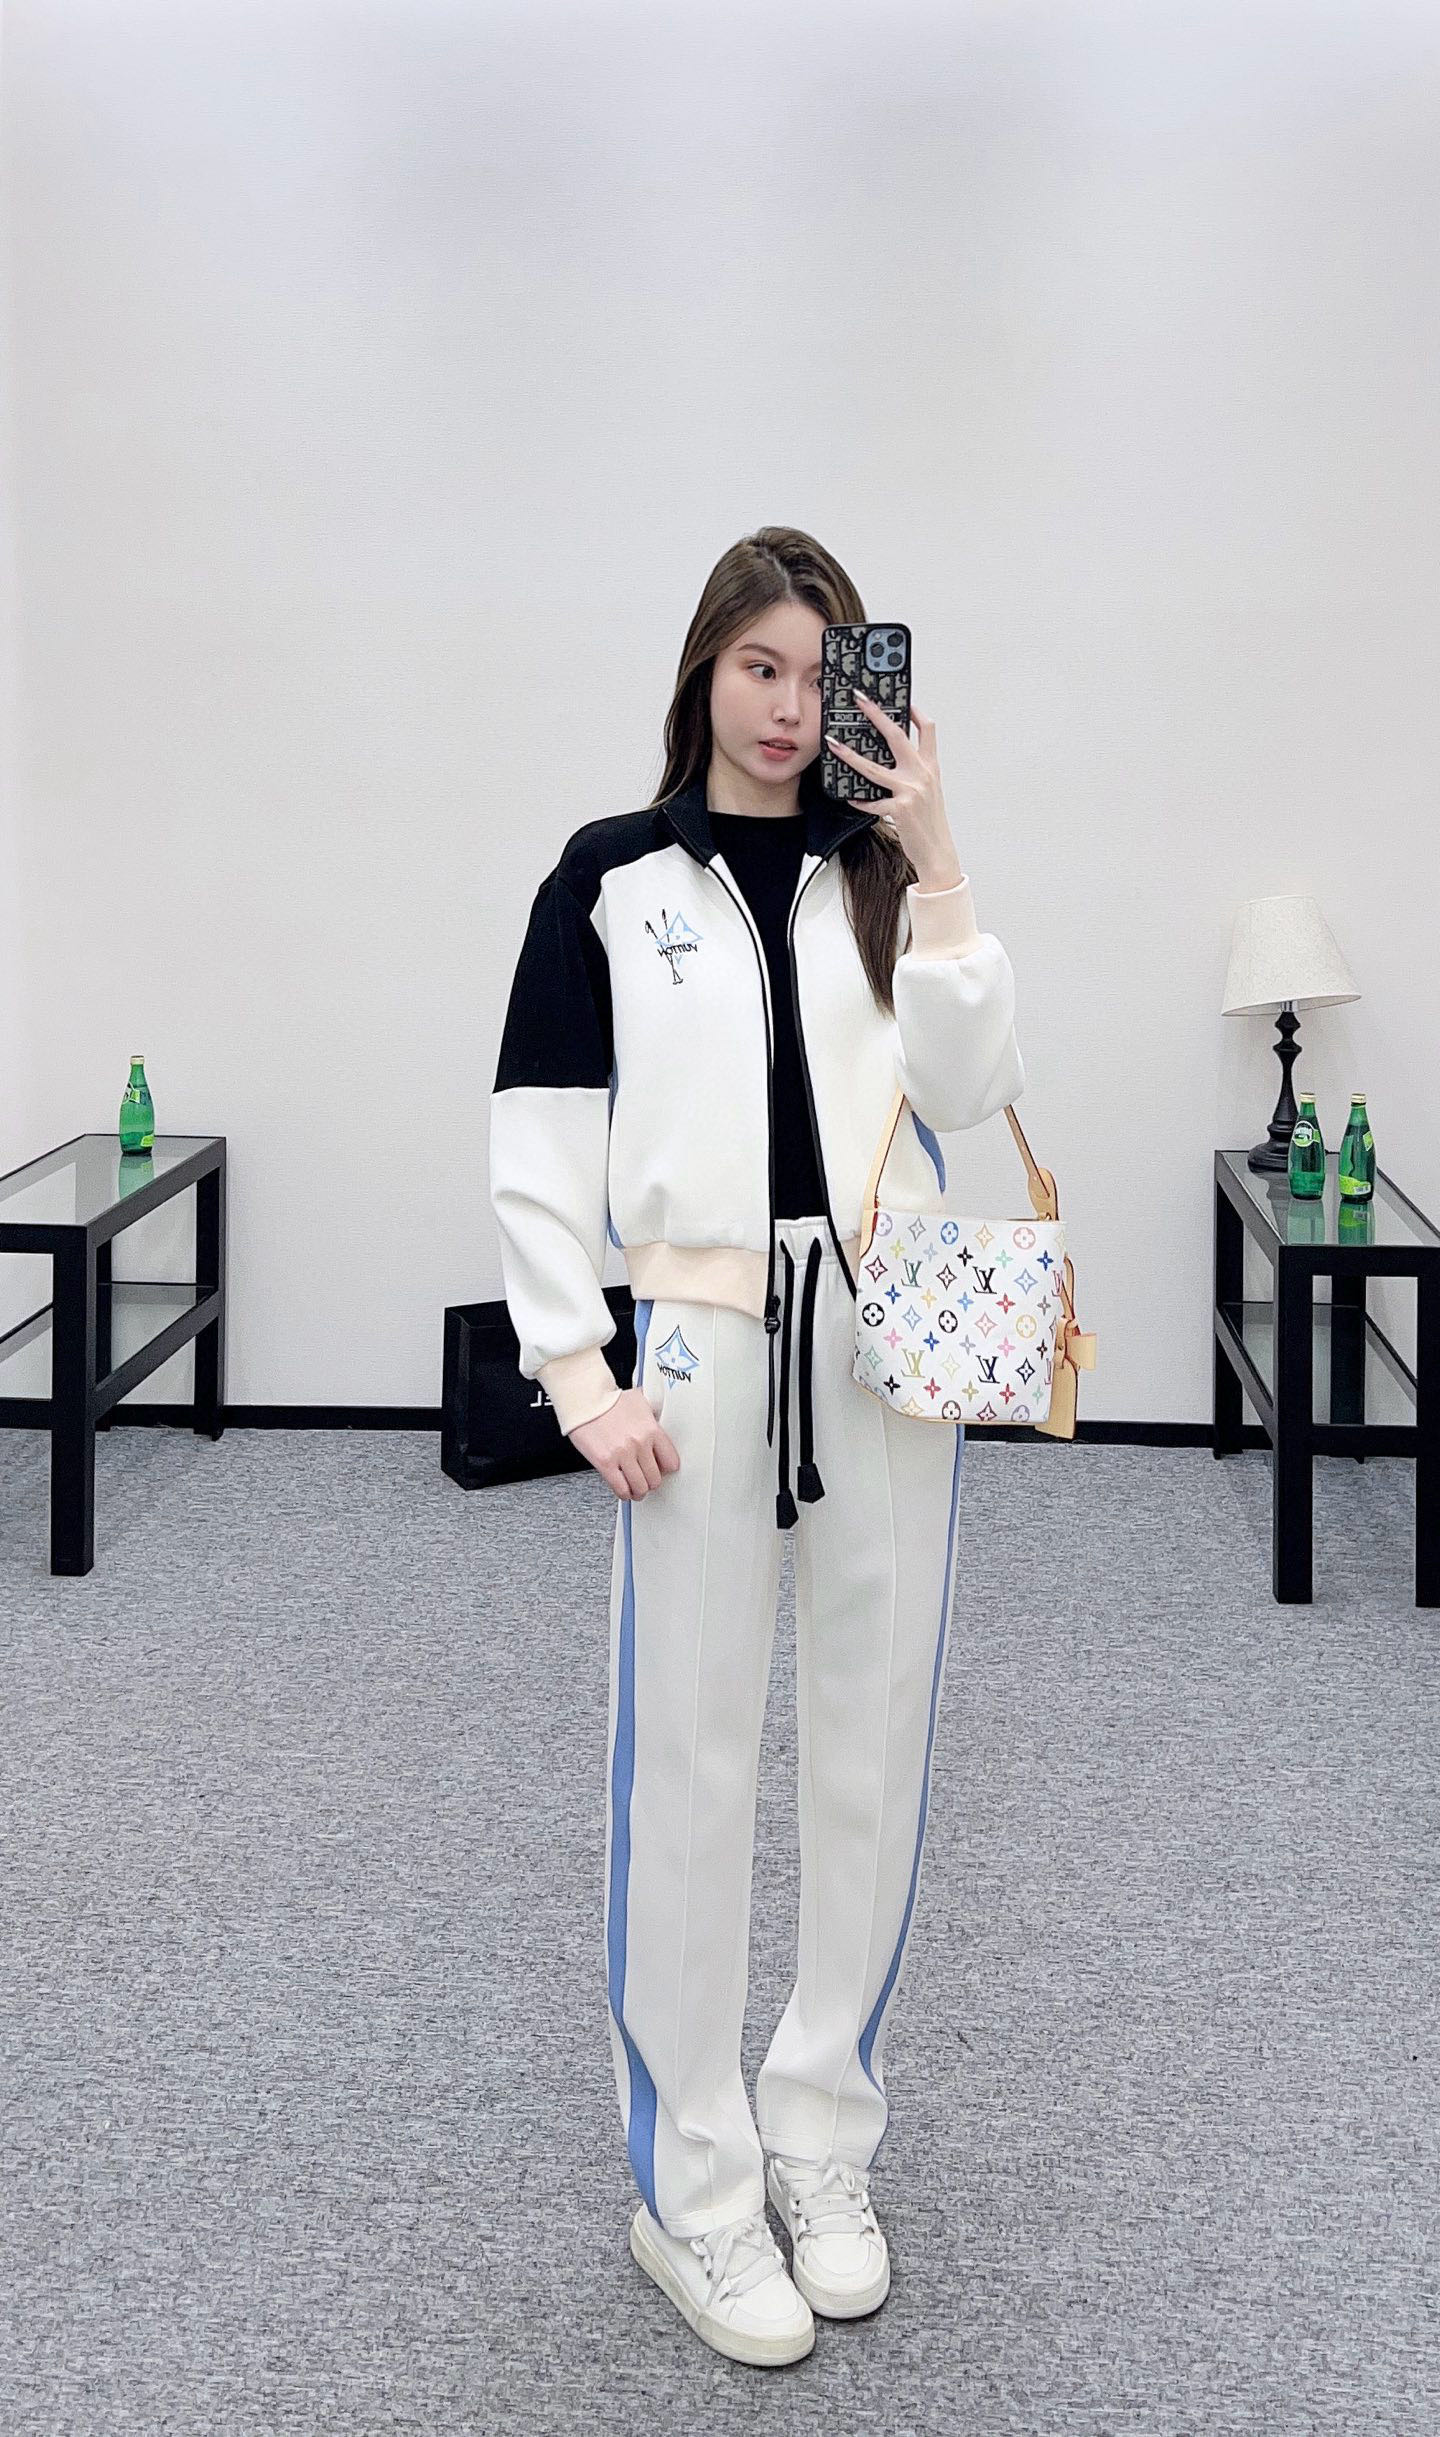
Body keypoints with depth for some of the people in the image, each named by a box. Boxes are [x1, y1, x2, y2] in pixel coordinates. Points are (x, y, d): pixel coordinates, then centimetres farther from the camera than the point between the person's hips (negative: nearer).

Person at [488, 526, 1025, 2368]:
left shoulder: (883, 876, 9)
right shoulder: (612, 878, 2)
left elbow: (971, 1091, -6)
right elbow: (538, 1149, -1)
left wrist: (934, 865, -12)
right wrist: (577, 1374, -9)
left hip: (891, 1354, 3)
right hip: (705, 1353, -3)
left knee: (872, 1746, 10)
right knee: (691, 1761, 0)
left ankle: (825, 2146, 26)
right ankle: (691, 2192, 13)